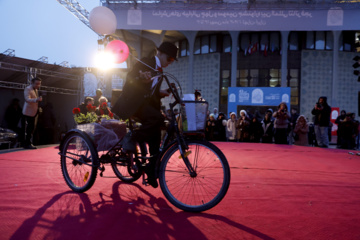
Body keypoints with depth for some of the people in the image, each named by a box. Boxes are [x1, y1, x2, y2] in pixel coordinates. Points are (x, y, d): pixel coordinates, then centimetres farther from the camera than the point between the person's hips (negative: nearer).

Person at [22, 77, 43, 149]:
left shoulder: (36, 90, 16)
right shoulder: (27, 89, -12)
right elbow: (27, 99, -28)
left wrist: (38, 108, 13)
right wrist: (36, 100, -46)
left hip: (34, 113, 9)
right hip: (28, 113, -9)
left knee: (32, 129, 12)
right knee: (27, 129, -6)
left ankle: (29, 143, 21)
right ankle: (27, 144, -1)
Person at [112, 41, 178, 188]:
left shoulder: (160, 72, 21)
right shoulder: (145, 63, -3)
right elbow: (129, 77, -14)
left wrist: (162, 93, 5)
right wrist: (141, 78, -34)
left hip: (147, 104, 8)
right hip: (133, 103, -8)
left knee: (155, 142, 0)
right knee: (158, 118, -33)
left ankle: (151, 174, 10)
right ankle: (132, 138, -15)